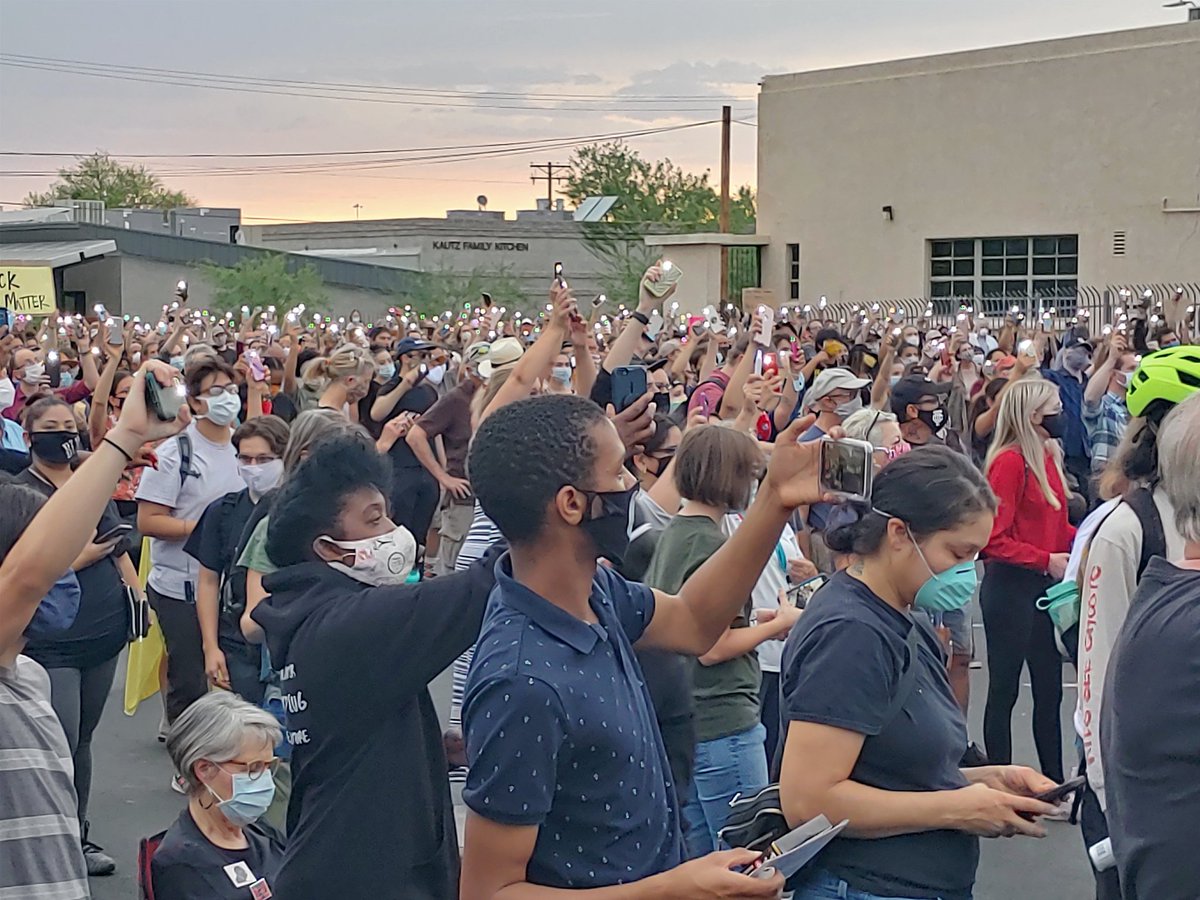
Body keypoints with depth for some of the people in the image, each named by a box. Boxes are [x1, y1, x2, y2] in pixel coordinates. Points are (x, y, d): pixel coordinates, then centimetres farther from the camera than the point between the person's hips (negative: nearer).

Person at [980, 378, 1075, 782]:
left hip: (1044, 585, 8)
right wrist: (1047, 560, -21)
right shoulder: (1009, 461, -16)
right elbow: (995, 539, -20)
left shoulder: (1048, 457, 8)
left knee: (1049, 689, 15)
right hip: (1010, 586, -8)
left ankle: (1054, 780, 25)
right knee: (1004, 689, 4)